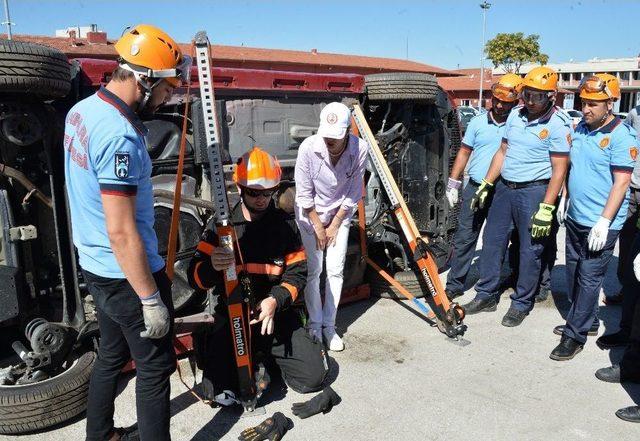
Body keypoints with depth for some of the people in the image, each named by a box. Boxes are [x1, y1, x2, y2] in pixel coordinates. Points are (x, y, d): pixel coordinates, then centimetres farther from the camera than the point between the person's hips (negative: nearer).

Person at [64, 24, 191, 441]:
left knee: (112, 355, 24)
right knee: (155, 368, 7)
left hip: (95, 266, 10)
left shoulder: (81, 110, 4)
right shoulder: (119, 135, -26)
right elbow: (122, 233, -26)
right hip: (128, 275, -9)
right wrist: (151, 300, -20)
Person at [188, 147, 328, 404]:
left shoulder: (285, 225, 3)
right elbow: (196, 277, -8)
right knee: (223, 393, -20)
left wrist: (276, 300, -19)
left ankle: (265, 356, 19)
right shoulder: (221, 225, -3)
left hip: (277, 314, 2)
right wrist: (212, 266, -33)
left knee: (313, 376, -9)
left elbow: (298, 274, 1)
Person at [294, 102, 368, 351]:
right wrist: (319, 228, -11)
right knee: (313, 270, -2)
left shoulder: (360, 149, -23)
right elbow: (304, 194, -16)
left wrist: (334, 226, -8)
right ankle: (314, 324, 12)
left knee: (335, 270, 1)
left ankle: (329, 325, 13)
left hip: (340, 214, 1)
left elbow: (353, 194, -12)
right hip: (310, 215, -1)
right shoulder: (308, 147, -27)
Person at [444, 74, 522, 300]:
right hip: (474, 188, 2)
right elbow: (464, 153, 10)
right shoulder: (478, 122, 5)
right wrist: (453, 184, 7)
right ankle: (454, 284, 11)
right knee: (464, 238, 2)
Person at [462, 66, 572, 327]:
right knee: (491, 241, 10)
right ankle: (486, 295, 24)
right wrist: (486, 185, 12)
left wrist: (546, 208, -19)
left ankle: (521, 304, 18)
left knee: (530, 251, 3)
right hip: (504, 188, 6)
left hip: (533, 191, -6)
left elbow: (559, 170, -14)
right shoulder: (515, 115, 7)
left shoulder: (558, 125, -11)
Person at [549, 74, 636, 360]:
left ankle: (575, 336, 9)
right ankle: (583, 320, 34)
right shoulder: (580, 128, 8)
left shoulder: (621, 136, -13)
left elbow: (621, 183, -17)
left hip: (600, 224, -7)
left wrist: (604, 222, -22)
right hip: (575, 218, 7)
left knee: (589, 279, 0)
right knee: (573, 274, 16)